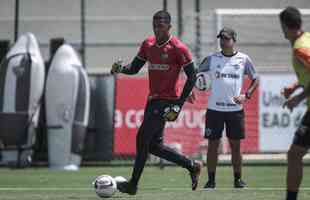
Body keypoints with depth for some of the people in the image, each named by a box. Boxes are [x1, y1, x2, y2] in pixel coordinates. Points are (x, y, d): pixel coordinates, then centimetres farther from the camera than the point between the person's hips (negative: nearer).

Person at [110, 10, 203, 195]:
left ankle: (133, 184, -5)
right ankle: (192, 166, 24)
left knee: (142, 138, -12)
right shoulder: (148, 44, 9)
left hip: (167, 101, -8)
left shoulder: (178, 48, -11)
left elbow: (192, 77, -9)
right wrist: (121, 69, -8)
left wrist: (179, 105, -14)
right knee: (154, 145, 10)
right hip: (153, 99, 8)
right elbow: (134, 68, 16)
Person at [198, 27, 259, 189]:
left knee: (235, 145, 5)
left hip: (235, 108, 0)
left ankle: (238, 178, 14)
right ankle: (211, 179, 6)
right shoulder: (211, 58, 3)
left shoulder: (243, 59, 3)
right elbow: (196, 74, 8)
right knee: (213, 145, 1)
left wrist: (246, 95, -3)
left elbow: (255, 79, 11)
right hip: (214, 108, 0)